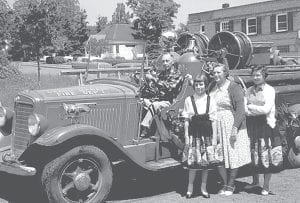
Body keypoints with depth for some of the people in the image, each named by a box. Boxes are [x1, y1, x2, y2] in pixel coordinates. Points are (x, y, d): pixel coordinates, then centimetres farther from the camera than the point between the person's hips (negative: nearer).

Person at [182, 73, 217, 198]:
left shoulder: (210, 101, 2)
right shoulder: (189, 100, 1)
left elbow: (213, 121, 3)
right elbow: (186, 120, 3)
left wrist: (214, 138, -1)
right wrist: (186, 136, -2)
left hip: (207, 134, 1)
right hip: (194, 134, -1)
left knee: (206, 162, 6)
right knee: (192, 161, 0)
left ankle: (203, 187, 21)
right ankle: (190, 187, 15)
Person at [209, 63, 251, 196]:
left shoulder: (234, 88, -8)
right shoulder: (213, 89, 10)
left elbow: (240, 110, -13)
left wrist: (235, 128, -20)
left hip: (231, 125, -5)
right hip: (216, 126, 5)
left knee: (233, 155, 3)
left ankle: (231, 185, 18)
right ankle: (225, 184, 19)